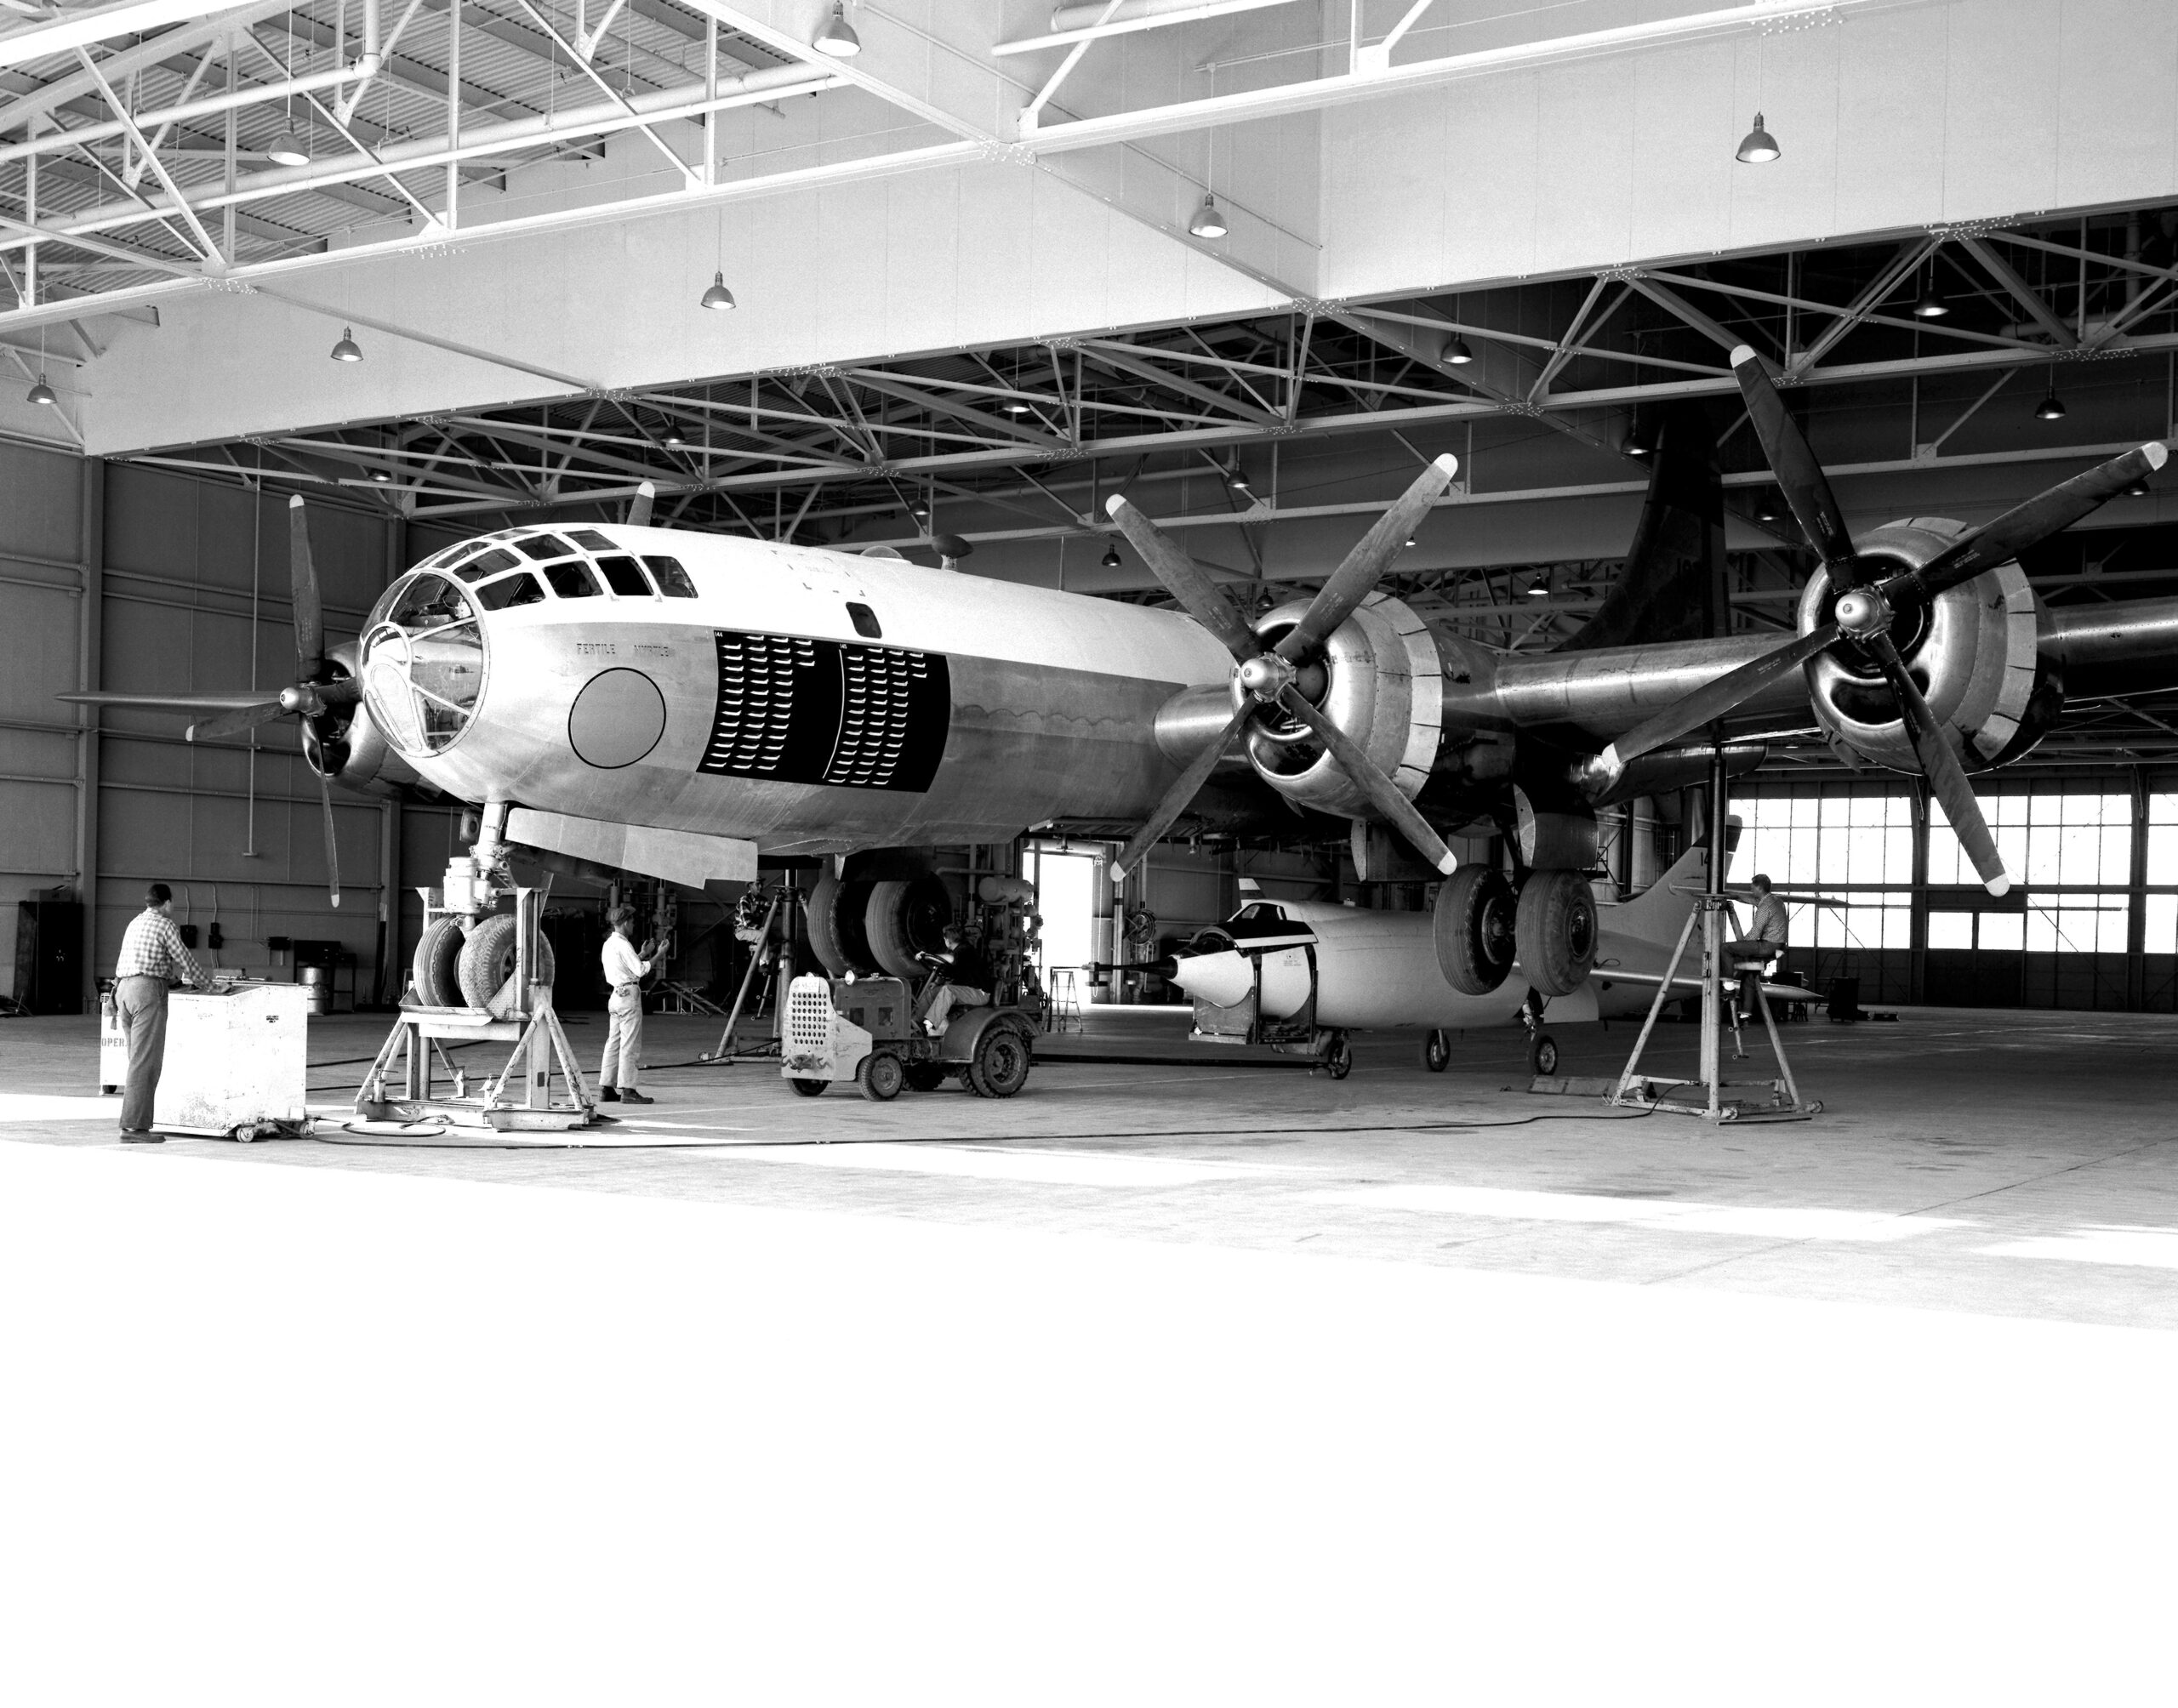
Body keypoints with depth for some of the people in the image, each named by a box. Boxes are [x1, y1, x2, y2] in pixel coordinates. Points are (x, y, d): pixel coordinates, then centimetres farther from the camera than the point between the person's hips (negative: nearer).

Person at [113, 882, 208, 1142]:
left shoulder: (135, 923, 23)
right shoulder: (164, 924, -2)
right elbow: (184, 959, 2)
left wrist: (177, 978, 43)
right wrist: (207, 984, 17)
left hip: (123, 990, 9)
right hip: (148, 991, -9)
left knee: (139, 1059, 11)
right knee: (145, 1061, -9)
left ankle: (134, 1122, 8)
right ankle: (133, 1126, -14)